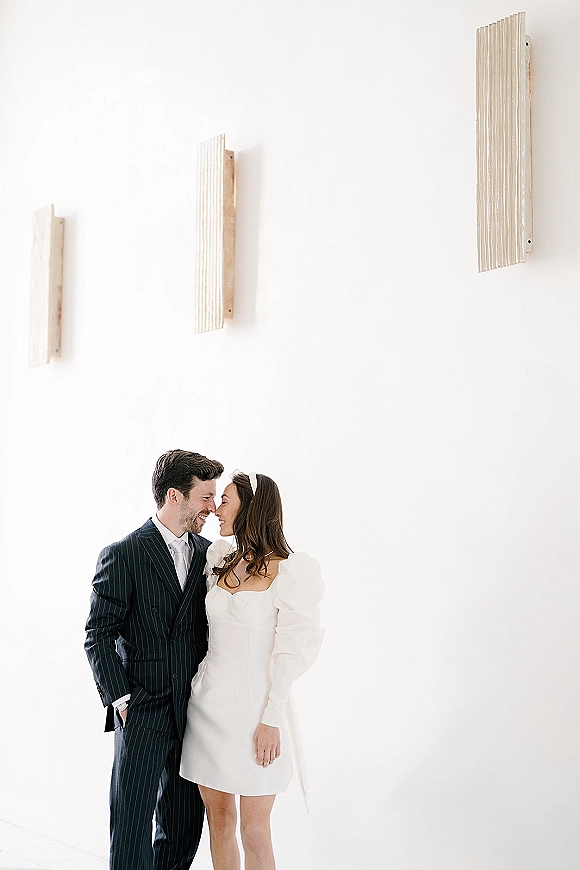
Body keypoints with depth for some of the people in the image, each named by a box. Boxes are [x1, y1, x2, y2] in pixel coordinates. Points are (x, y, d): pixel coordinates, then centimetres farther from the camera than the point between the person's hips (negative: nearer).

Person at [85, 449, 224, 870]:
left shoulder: (207, 552, 8)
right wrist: (121, 700, -12)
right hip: (143, 710, -5)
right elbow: (99, 636, -7)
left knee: (185, 821, 14)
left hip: (193, 710, 5)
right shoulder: (123, 555, -8)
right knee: (132, 822, 3)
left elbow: (210, 625, 12)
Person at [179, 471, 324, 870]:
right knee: (218, 820, 13)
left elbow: (289, 653, -12)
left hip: (255, 707, -5)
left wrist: (272, 721, -13)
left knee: (254, 832, 2)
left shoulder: (290, 571, -11)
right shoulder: (220, 561, 7)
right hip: (209, 702, 6)